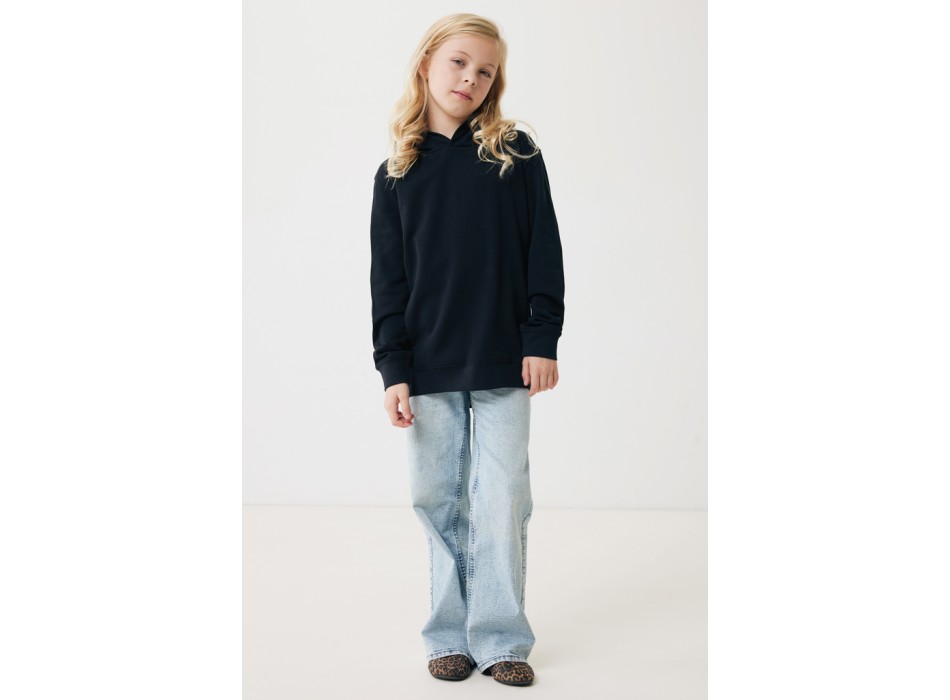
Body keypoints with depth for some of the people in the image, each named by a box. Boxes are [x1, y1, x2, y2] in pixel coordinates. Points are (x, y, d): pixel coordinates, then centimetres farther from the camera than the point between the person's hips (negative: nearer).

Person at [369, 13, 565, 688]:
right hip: (429, 366, 2)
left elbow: (544, 251, 2)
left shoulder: (516, 154, 3)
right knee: (440, 500, 7)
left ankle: (500, 639, 11)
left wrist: (542, 339, -6)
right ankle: (452, 636, 19)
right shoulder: (396, 173, 8)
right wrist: (393, 369, -1)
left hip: (504, 361, -2)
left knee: (502, 499, 0)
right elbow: (388, 278, 6)